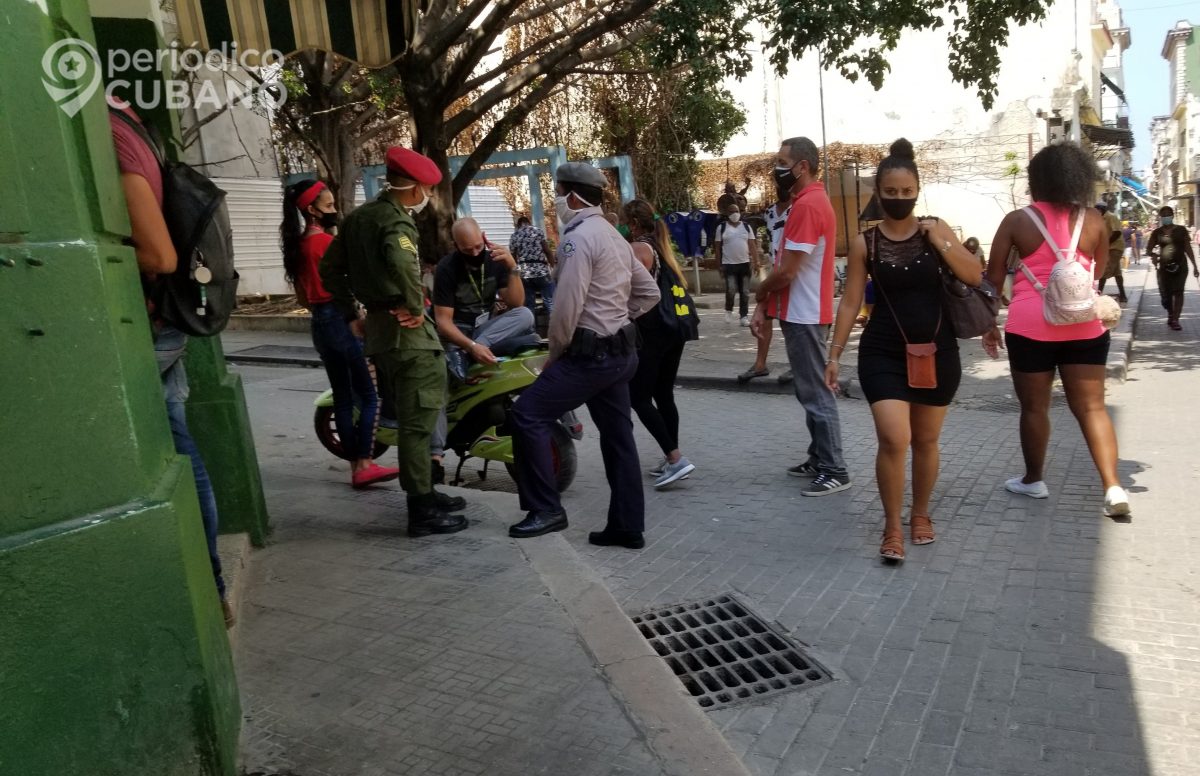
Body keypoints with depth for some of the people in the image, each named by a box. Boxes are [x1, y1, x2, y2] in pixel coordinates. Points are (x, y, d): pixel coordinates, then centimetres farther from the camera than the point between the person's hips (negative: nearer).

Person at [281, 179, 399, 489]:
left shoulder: (297, 245, 12)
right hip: (342, 320, -9)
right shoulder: (326, 241, -12)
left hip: (320, 324, 9)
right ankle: (365, 465, -6)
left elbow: (302, 296, 16)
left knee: (342, 398, 10)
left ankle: (356, 466, 14)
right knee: (370, 396, -4)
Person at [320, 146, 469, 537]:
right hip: (407, 330, -9)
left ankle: (424, 492, 29)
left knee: (410, 417, 19)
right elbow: (402, 262, -37)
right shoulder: (394, 220, -15)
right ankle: (421, 511, 3)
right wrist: (415, 307, -24)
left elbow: (330, 267, 19)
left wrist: (352, 311, 18)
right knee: (418, 420, -3)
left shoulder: (358, 217, 13)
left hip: (379, 327, 9)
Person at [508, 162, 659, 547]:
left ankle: (546, 509, -3)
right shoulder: (614, 236, 16)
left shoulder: (578, 238, -14)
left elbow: (567, 306, -20)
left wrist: (554, 353, -7)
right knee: (617, 435, 11)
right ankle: (628, 526, 17)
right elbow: (648, 291, 19)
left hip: (590, 354, -10)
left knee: (528, 415, -6)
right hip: (621, 351, 10)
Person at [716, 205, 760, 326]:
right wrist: (719, 264, -4)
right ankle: (728, 309, 12)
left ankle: (744, 316, 11)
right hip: (729, 264, -3)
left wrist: (756, 262, -1)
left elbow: (753, 245, 6)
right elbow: (717, 247, 2)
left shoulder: (746, 227, 8)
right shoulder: (722, 227, 1)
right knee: (731, 289, -15)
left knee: (745, 292, 3)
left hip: (745, 263, 3)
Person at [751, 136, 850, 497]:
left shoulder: (807, 205, -18)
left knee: (815, 393, -5)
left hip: (804, 316, -10)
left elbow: (786, 271, -21)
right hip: (802, 314, 10)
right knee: (810, 390, 16)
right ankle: (819, 459, 25)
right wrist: (763, 308, 10)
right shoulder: (808, 201, 16)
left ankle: (835, 471, 2)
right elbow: (784, 264, 15)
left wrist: (760, 293, -1)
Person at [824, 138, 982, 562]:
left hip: (937, 351, 2)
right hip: (883, 353, -2)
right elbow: (850, 301, 0)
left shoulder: (936, 229, 2)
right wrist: (834, 355, -2)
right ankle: (892, 527, 4)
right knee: (893, 440, -13)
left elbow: (975, 277, -4)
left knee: (926, 441, 13)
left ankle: (921, 514, 35)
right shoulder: (865, 243, -2)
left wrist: (939, 241, -14)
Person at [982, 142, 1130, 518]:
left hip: (1031, 326, -2)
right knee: (1092, 407, 6)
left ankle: (1034, 479, 23)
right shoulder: (1094, 221, 4)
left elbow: (993, 278, -1)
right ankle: (1113, 487, -1)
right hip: (1084, 326, 2)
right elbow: (1097, 275, 17)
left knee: (1034, 407, 10)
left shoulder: (1017, 221, -3)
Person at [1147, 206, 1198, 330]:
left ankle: (1175, 320, -7)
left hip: (1180, 265, -1)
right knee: (1166, 294, 2)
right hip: (1164, 267, 1)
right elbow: (1148, 249, 7)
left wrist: (1194, 266, 1)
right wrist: (1153, 255, -16)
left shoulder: (1181, 230, 3)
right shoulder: (1157, 232, 4)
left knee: (1178, 292, -8)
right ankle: (1171, 315, 29)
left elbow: (1188, 248, 4)